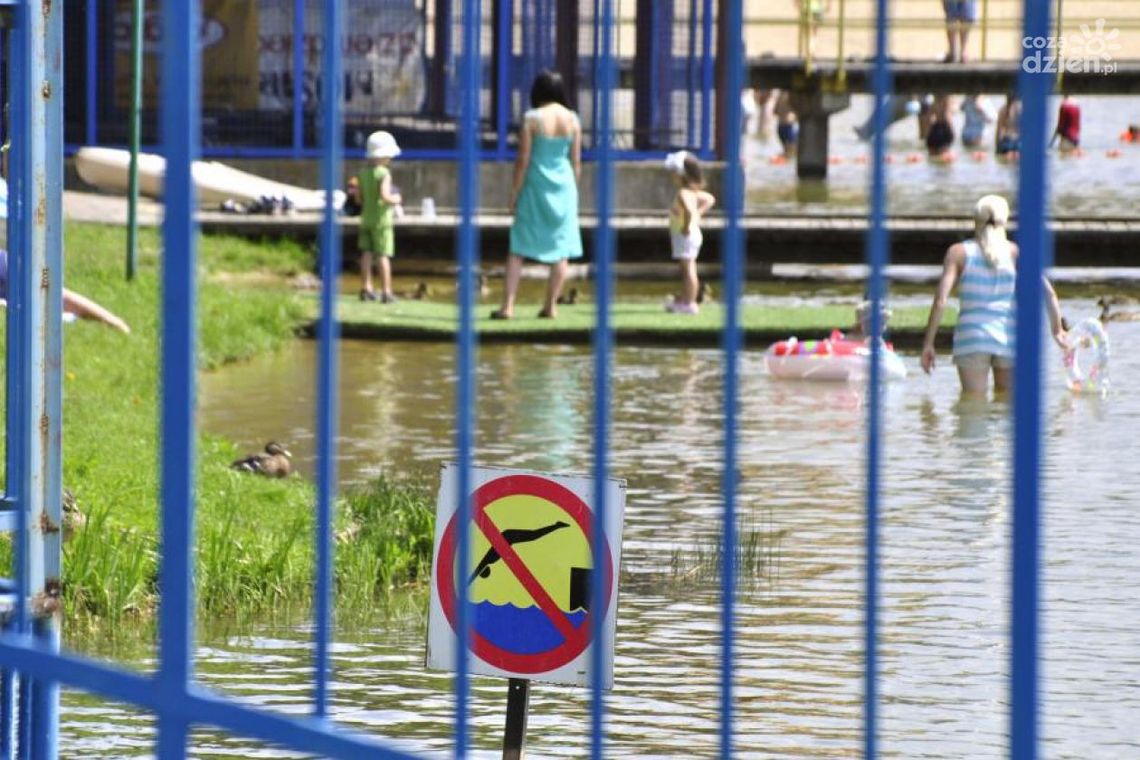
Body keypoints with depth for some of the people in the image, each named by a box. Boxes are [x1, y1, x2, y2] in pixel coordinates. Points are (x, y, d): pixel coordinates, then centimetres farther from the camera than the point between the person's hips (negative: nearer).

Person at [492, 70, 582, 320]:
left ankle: (507, 305, -3)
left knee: (518, 249, 3)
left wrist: (515, 192, -2)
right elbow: (576, 161, 4)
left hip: (536, 187, -3)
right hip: (564, 187, 3)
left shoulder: (532, 119, -10)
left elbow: (523, 160, -10)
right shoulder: (572, 119, -1)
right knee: (561, 248, 10)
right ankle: (551, 306, 10)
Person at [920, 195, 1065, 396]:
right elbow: (1048, 292, -2)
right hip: (1008, 340, 1)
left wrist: (928, 342, -4)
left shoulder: (959, 252, 1)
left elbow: (940, 300, -7)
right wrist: (1057, 329, 10)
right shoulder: (1015, 252, 4)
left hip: (972, 338, -1)